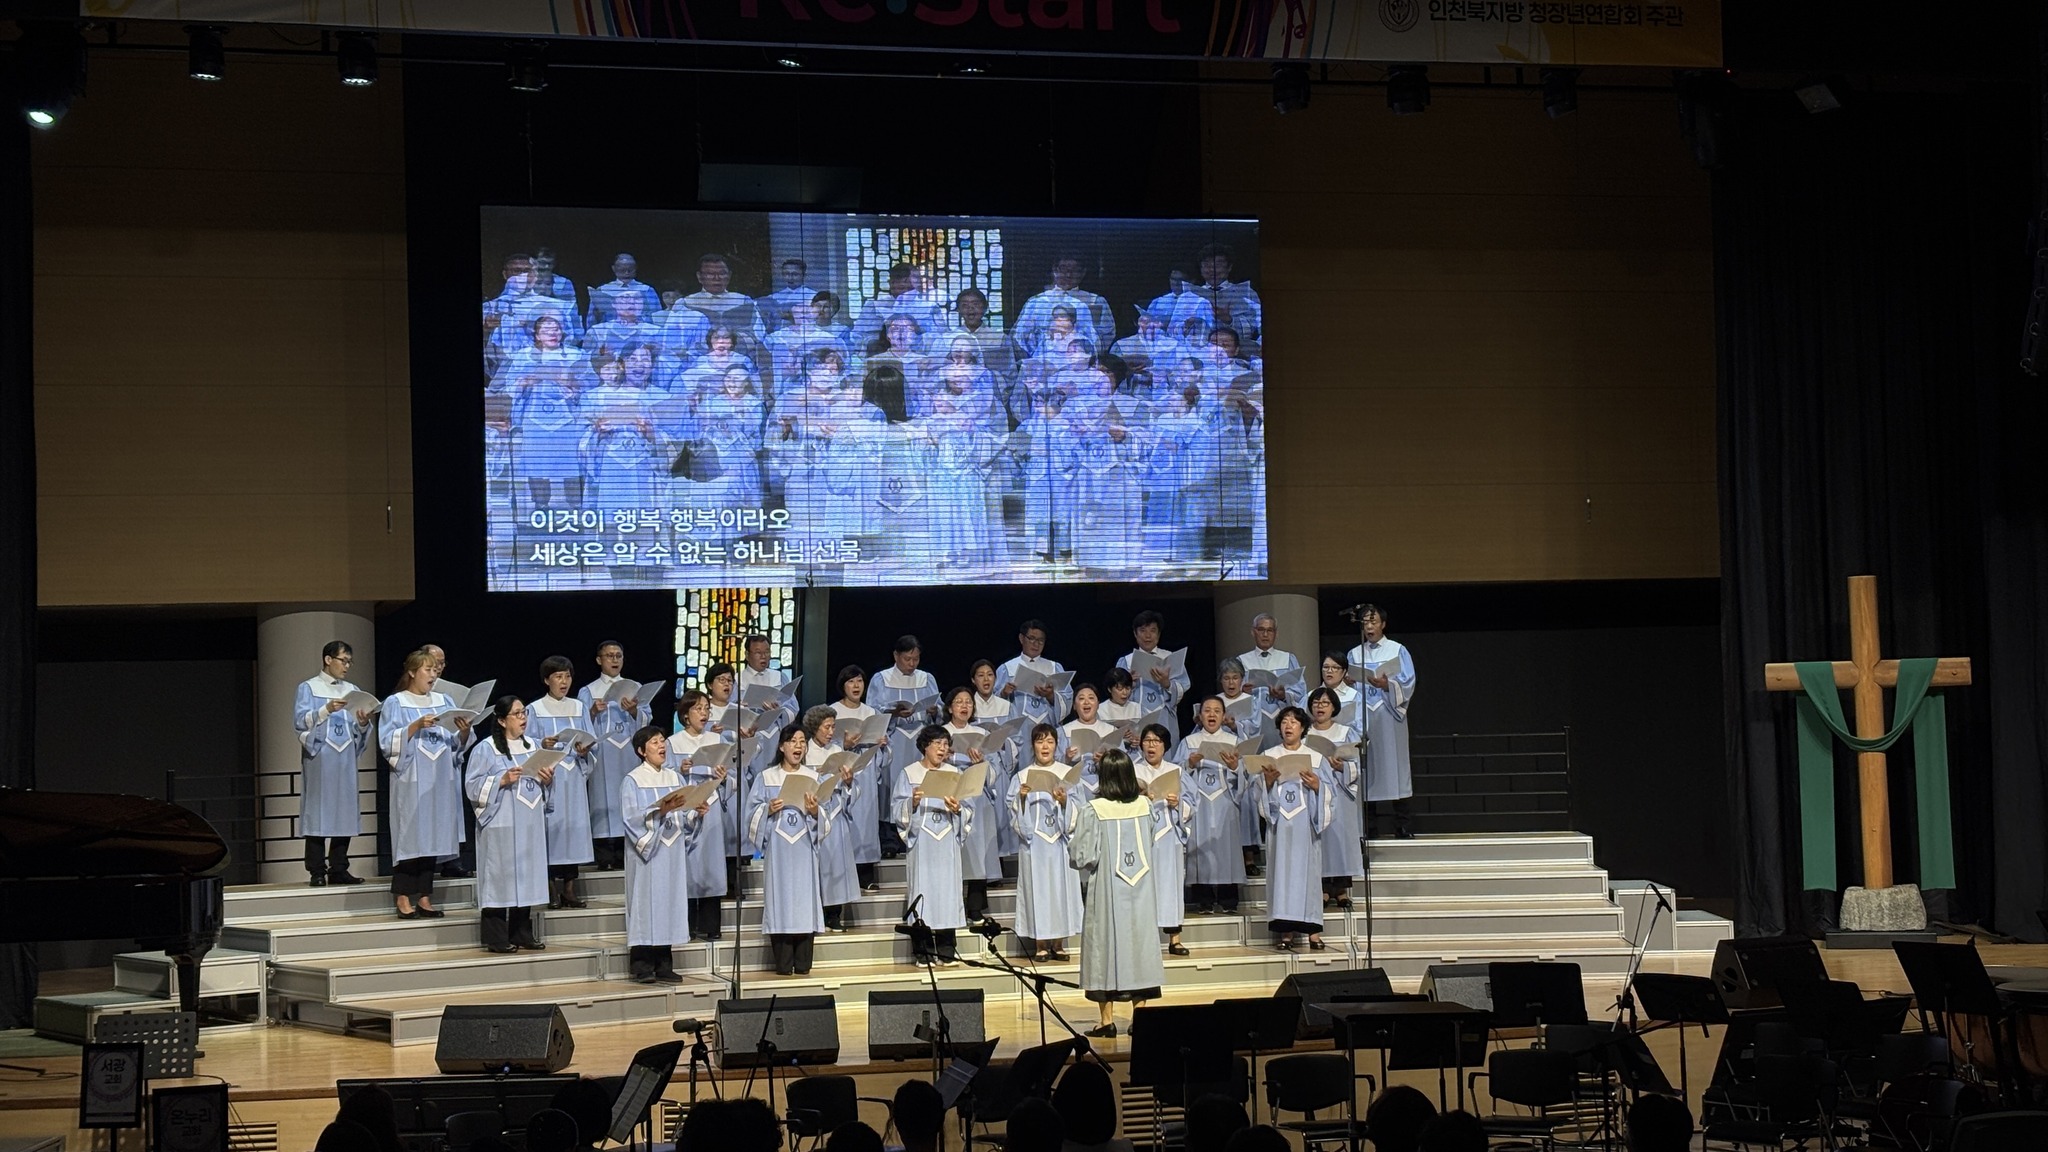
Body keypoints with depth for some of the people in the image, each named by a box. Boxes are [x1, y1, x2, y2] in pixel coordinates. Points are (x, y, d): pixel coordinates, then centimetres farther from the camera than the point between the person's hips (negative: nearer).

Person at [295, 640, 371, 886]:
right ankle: (316, 871, -3)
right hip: (319, 759, -4)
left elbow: (360, 732, 15)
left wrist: (363, 723, -8)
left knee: (345, 814, 2)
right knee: (318, 813, -5)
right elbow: (300, 720, -8)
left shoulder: (353, 691, 17)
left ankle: (338, 869, 7)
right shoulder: (309, 688, 4)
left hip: (346, 760, 4)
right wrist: (326, 710, -21)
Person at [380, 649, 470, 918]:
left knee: (433, 836, 4)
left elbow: (457, 745, 11)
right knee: (410, 836, -6)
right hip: (410, 782, -5)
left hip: (439, 782, 5)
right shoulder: (395, 703, 1)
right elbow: (388, 742, -9)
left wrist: (464, 732, -10)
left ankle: (424, 898, 9)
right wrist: (416, 726, -20)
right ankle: (403, 899, -2)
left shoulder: (444, 702, 15)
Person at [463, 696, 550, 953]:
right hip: (500, 826, -6)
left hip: (529, 825, 6)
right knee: (500, 878, -6)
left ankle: (522, 933, 15)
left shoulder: (534, 748, 14)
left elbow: (542, 786, 20)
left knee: (526, 878, 7)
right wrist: (502, 781, -19)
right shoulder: (485, 750, -4)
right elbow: (473, 785, -8)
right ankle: (496, 938, -2)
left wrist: (547, 780, -2)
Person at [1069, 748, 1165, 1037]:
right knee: (1139, 939, 9)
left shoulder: (1093, 810, -15)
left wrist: (1071, 848, 7)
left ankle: (1107, 1019, 2)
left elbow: (1081, 856, -13)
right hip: (1140, 889, 4)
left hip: (1107, 891, -4)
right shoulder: (1144, 805, -2)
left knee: (1106, 942, 2)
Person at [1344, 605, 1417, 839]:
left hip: (1389, 716, -2)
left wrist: (1388, 685, -19)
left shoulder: (1397, 650, 9)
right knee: (1366, 768, -4)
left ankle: (1405, 828, -6)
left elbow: (1408, 682, -1)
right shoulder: (1353, 655, 16)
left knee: (1394, 766, -6)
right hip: (1363, 716, 2)